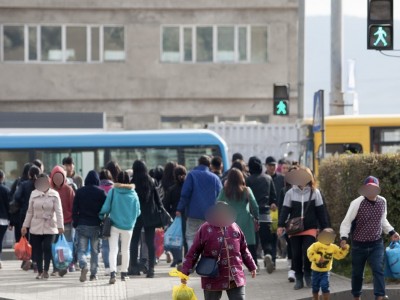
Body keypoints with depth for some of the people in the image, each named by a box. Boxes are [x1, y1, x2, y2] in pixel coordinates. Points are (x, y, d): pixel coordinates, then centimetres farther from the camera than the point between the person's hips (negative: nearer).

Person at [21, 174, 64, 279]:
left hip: (50, 227, -2)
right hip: (36, 227, 2)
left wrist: (60, 226, -15)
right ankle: (40, 271, 15)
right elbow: (30, 211, 10)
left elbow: (59, 211, -6)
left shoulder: (54, 195, -3)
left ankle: (46, 270, 0)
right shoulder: (34, 194, 4)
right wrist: (25, 225, 7)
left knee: (47, 248, -13)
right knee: (37, 250, 3)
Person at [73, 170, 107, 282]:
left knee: (81, 249, 3)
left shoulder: (79, 192, 0)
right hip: (96, 226, 0)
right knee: (95, 250, 10)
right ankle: (93, 274, 11)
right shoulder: (101, 193, -3)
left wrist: (75, 223, 9)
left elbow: (75, 209, 2)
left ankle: (83, 266, -25)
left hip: (82, 225, 0)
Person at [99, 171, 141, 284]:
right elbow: (137, 212, 2)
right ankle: (124, 273, 25)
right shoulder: (133, 194, -4)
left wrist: (101, 216, 8)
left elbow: (106, 208, -11)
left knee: (113, 250, -3)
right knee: (125, 250, 17)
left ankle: (112, 273, -20)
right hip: (128, 226, 2)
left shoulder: (112, 192, -9)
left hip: (114, 225, -2)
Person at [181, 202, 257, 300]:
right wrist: (185, 271, -9)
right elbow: (193, 253, -5)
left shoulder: (234, 227, 6)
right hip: (213, 279, -3)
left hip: (236, 278, 3)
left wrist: (252, 267, 22)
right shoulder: (205, 229, -7)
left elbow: (244, 250, 17)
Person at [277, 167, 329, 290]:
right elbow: (285, 210, -1)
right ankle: (299, 279, 15)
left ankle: (308, 276, 11)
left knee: (308, 253, -12)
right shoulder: (290, 193, 1)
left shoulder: (315, 192, 1)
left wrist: (324, 228, 2)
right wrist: (281, 225, -12)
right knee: (296, 255, 3)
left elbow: (320, 211, 3)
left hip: (310, 229, -1)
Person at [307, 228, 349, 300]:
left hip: (325, 272, 0)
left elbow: (340, 255, 11)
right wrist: (318, 258, -28)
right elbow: (310, 253, -21)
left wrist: (344, 249, -5)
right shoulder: (316, 245, -9)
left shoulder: (333, 247, 2)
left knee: (324, 287, -15)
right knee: (315, 288, 10)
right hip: (315, 271, 0)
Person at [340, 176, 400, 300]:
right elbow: (346, 222, -11)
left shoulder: (382, 201, 0)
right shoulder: (357, 203, -16)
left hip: (377, 244, 2)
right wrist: (344, 238, -23)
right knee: (357, 272, 10)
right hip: (359, 244, -2)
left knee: (378, 270, -13)